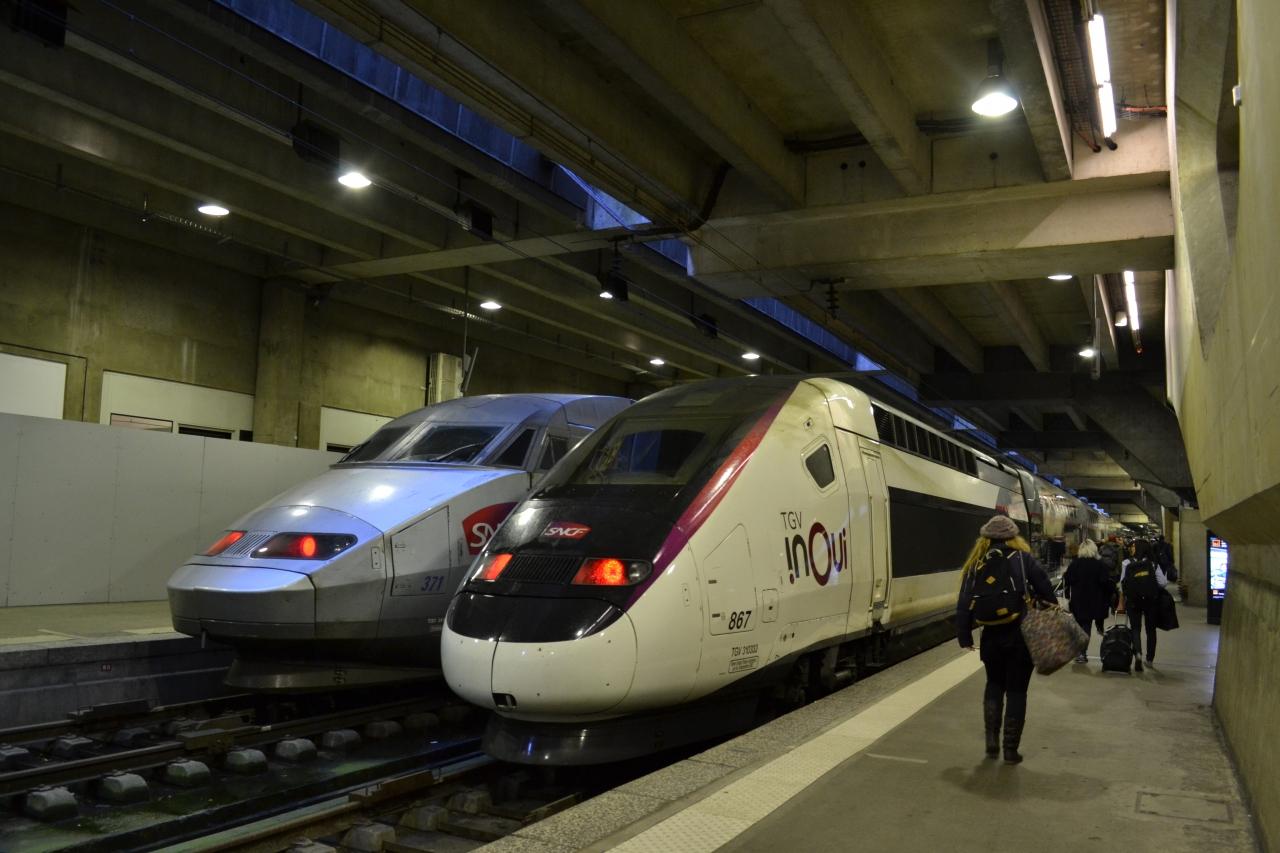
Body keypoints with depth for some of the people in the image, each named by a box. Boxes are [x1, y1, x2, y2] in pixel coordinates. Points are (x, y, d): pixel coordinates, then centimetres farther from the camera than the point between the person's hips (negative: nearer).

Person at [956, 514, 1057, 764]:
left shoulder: (976, 565, 3)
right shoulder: (1024, 559, -4)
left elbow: (964, 604, 1)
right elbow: (1046, 591, -4)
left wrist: (964, 636, 7)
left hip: (991, 637, 2)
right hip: (1021, 635, -2)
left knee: (994, 684, 22)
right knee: (1016, 690, 8)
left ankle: (991, 739, 14)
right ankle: (1010, 749, 11)